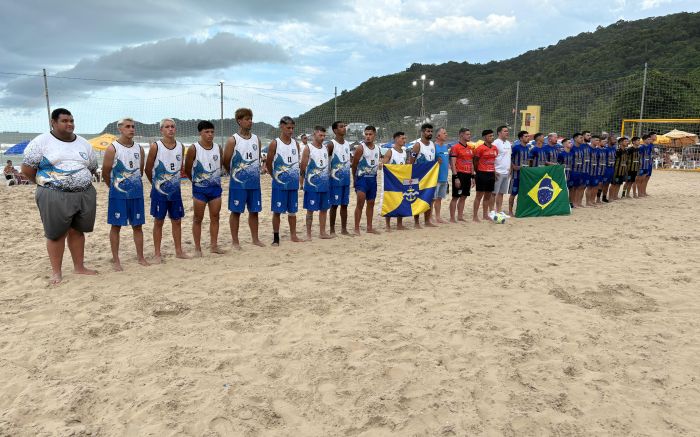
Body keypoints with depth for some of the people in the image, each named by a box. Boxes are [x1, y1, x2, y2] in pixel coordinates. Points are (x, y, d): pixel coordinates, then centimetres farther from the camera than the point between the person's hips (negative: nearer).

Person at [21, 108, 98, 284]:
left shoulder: (83, 143, 11)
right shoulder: (41, 142, -3)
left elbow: (92, 168, 18)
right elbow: (27, 168, -2)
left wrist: (79, 182, 9)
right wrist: (46, 183, 4)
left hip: (85, 195, 4)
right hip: (54, 197, -4)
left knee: (77, 231, 11)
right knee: (56, 234, 2)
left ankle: (79, 266, 21)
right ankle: (56, 271, 13)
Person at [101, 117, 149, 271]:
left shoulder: (139, 149, 7)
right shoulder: (112, 148, -7)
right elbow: (105, 173, -3)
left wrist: (135, 185, 14)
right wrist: (115, 187, 6)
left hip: (137, 193, 4)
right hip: (118, 194, -4)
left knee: (138, 226, 8)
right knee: (116, 226, 3)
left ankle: (140, 257, 17)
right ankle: (116, 260, 11)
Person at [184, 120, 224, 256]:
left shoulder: (218, 148, 4)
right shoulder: (194, 149, -10)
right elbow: (187, 169, -3)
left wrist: (215, 178, 11)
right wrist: (196, 180, 5)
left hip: (216, 187, 4)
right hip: (199, 188, -4)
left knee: (215, 217, 7)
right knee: (198, 219, 3)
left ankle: (214, 245, 16)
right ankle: (197, 248, 9)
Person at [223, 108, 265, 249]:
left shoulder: (256, 139, 8)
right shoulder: (233, 140, -7)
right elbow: (226, 162, -4)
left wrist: (255, 171, 11)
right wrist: (236, 173, 6)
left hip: (255, 182, 5)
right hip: (238, 183, -5)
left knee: (254, 211, 11)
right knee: (236, 211, 3)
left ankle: (255, 239, 21)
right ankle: (235, 241, 11)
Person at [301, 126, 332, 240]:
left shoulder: (326, 148, 10)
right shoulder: (308, 149, -7)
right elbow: (302, 167, -7)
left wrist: (328, 179, 13)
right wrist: (302, 182, -6)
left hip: (325, 184, 6)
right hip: (312, 184, -6)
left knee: (324, 209, 9)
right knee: (310, 210, 0)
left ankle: (323, 232, 19)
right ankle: (308, 234, 7)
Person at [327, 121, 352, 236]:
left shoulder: (347, 144, 12)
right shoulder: (331, 144, -9)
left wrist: (350, 175, 15)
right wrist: (329, 175, -11)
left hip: (346, 179, 6)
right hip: (335, 179, -6)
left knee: (344, 204, 8)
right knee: (334, 205, -1)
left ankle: (344, 229, 15)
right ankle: (332, 230, 6)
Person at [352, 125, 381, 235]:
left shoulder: (377, 148, 8)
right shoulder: (361, 148, -10)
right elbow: (354, 164, -5)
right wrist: (355, 179, 1)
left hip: (373, 178, 7)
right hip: (362, 178, -6)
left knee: (371, 203, 11)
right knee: (360, 203, -11)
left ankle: (369, 227, 20)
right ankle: (356, 228, -7)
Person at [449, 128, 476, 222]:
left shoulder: (470, 148, 15)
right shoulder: (455, 147, -8)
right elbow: (452, 164, -13)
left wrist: (473, 177, 16)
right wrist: (456, 177, -18)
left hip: (468, 175, 7)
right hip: (459, 174, -7)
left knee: (464, 197, 11)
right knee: (456, 197, -4)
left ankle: (460, 217, 19)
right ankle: (452, 218, 2)